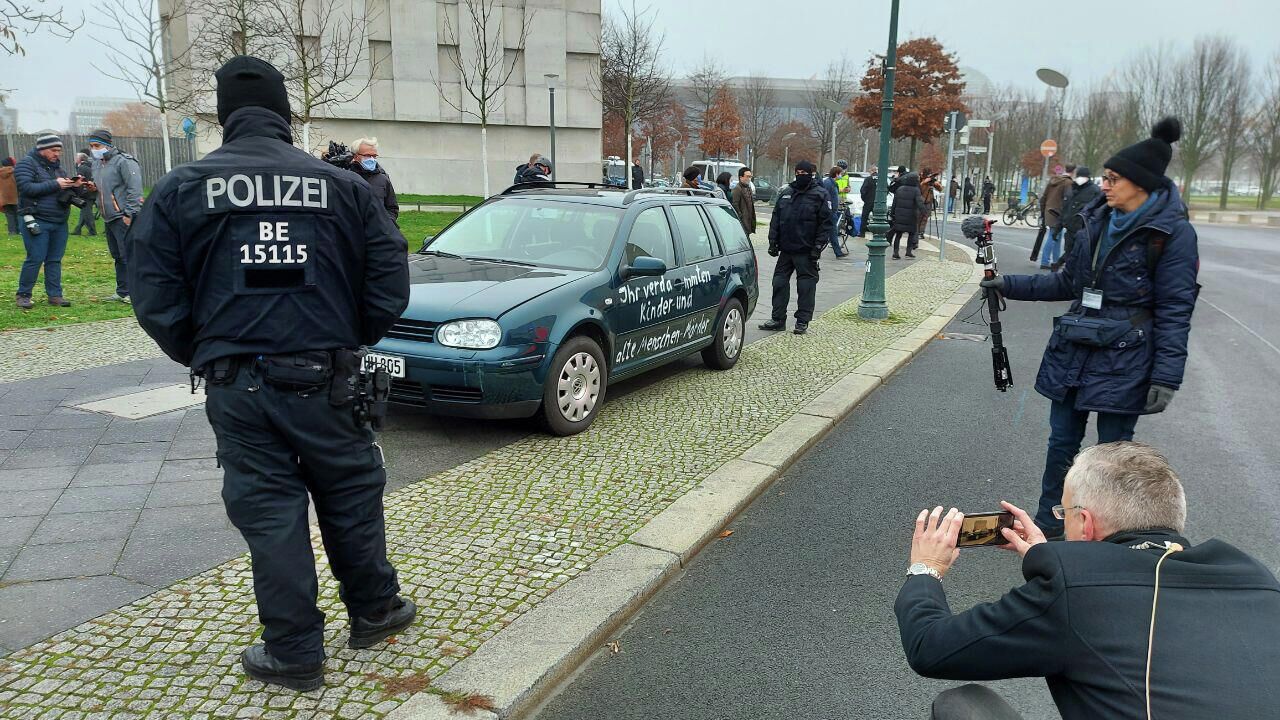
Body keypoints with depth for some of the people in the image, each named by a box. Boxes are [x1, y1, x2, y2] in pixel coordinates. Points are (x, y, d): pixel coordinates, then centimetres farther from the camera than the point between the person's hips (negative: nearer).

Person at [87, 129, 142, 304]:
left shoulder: (124, 161, -10)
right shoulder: (97, 164, 18)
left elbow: (135, 189, -17)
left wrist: (129, 214, -20)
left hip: (124, 218, -9)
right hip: (108, 218, 9)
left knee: (128, 255, -9)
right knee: (118, 257, 13)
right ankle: (122, 292, 20)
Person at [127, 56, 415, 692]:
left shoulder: (181, 189, 0)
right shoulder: (342, 186, 1)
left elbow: (154, 297, -2)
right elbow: (390, 283, 1)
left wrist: (203, 357, 13)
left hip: (237, 388, 0)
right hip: (324, 378, 0)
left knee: (269, 513, 9)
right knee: (350, 496, 16)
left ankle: (295, 654, 19)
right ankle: (372, 612, 33)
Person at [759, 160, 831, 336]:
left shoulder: (820, 195, -2)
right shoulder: (785, 193, 12)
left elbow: (825, 223, -6)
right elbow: (775, 219, 15)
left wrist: (818, 246, -13)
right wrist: (773, 242, 7)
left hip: (806, 251, -5)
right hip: (785, 249, 5)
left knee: (806, 285, 0)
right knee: (779, 282, 6)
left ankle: (802, 321, 9)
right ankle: (778, 319, 15)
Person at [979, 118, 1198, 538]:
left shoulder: (1173, 234, -11)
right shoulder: (1098, 222, 8)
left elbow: (1174, 312, -13)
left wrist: (1166, 377, -16)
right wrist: (1010, 286, 11)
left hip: (1123, 362, -6)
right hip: (1073, 352, 6)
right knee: (1062, 443, 14)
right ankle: (1048, 522, 28)